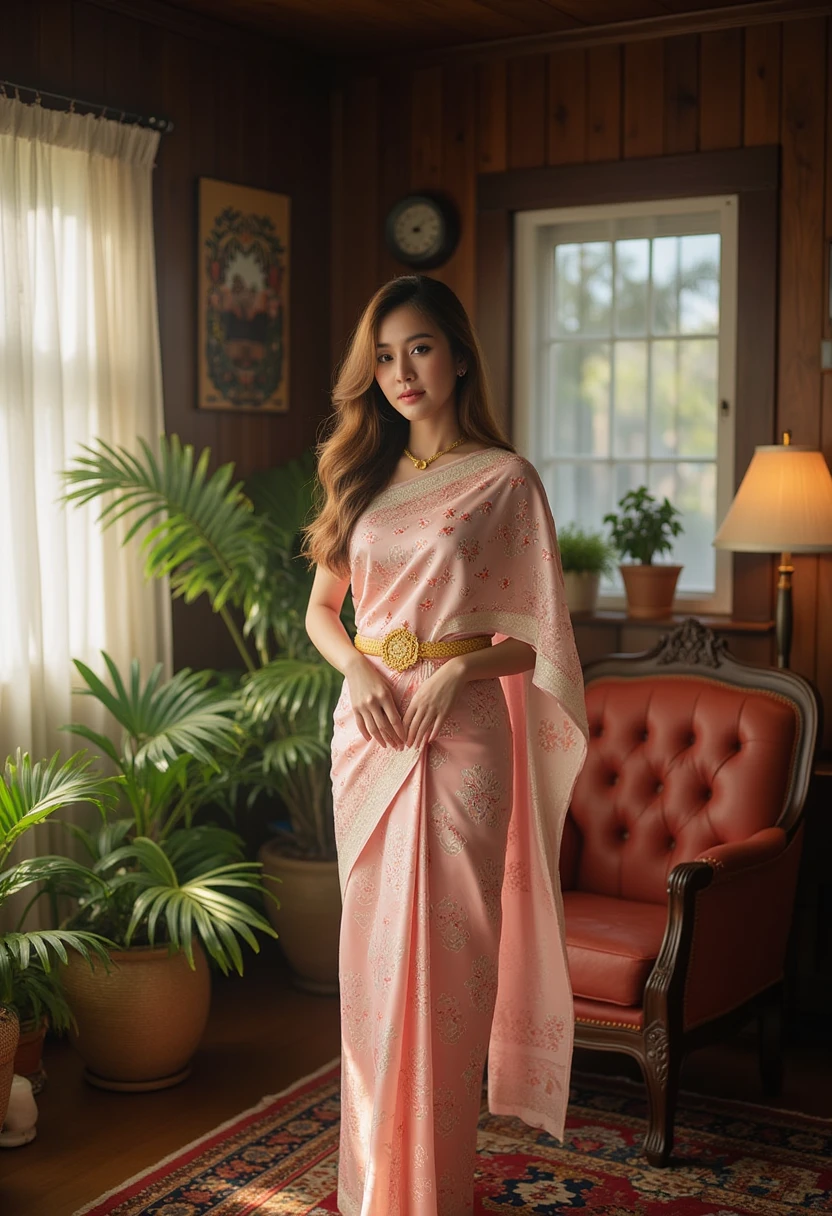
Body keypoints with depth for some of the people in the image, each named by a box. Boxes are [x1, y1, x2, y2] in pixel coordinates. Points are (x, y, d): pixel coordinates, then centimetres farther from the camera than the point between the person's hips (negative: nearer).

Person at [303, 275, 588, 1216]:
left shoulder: (503, 479, -2)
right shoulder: (361, 475, 11)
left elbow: (539, 637, -2)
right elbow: (321, 608, 16)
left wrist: (457, 667, -18)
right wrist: (357, 666, -4)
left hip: (461, 732, -4)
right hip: (367, 731, 5)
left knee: (449, 946, -1)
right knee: (372, 942, 10)